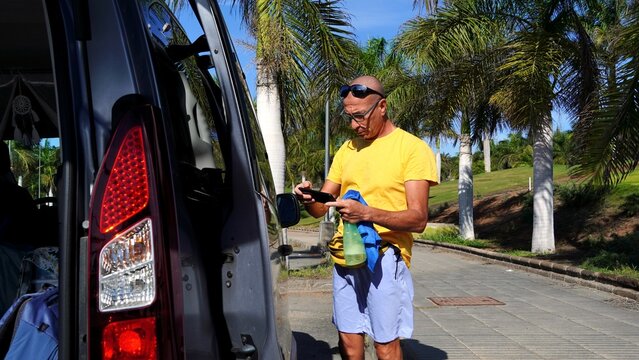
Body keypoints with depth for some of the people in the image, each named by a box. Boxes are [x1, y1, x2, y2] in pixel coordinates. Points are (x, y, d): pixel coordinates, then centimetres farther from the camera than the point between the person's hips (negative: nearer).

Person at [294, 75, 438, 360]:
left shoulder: (413, 148, -5)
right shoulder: (347, 149, 13)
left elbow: (418, 219, -13)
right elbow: (321, 207, 12)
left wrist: (367, 213, -28)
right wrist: (308, 199, -12)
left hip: (384, 258, -5)